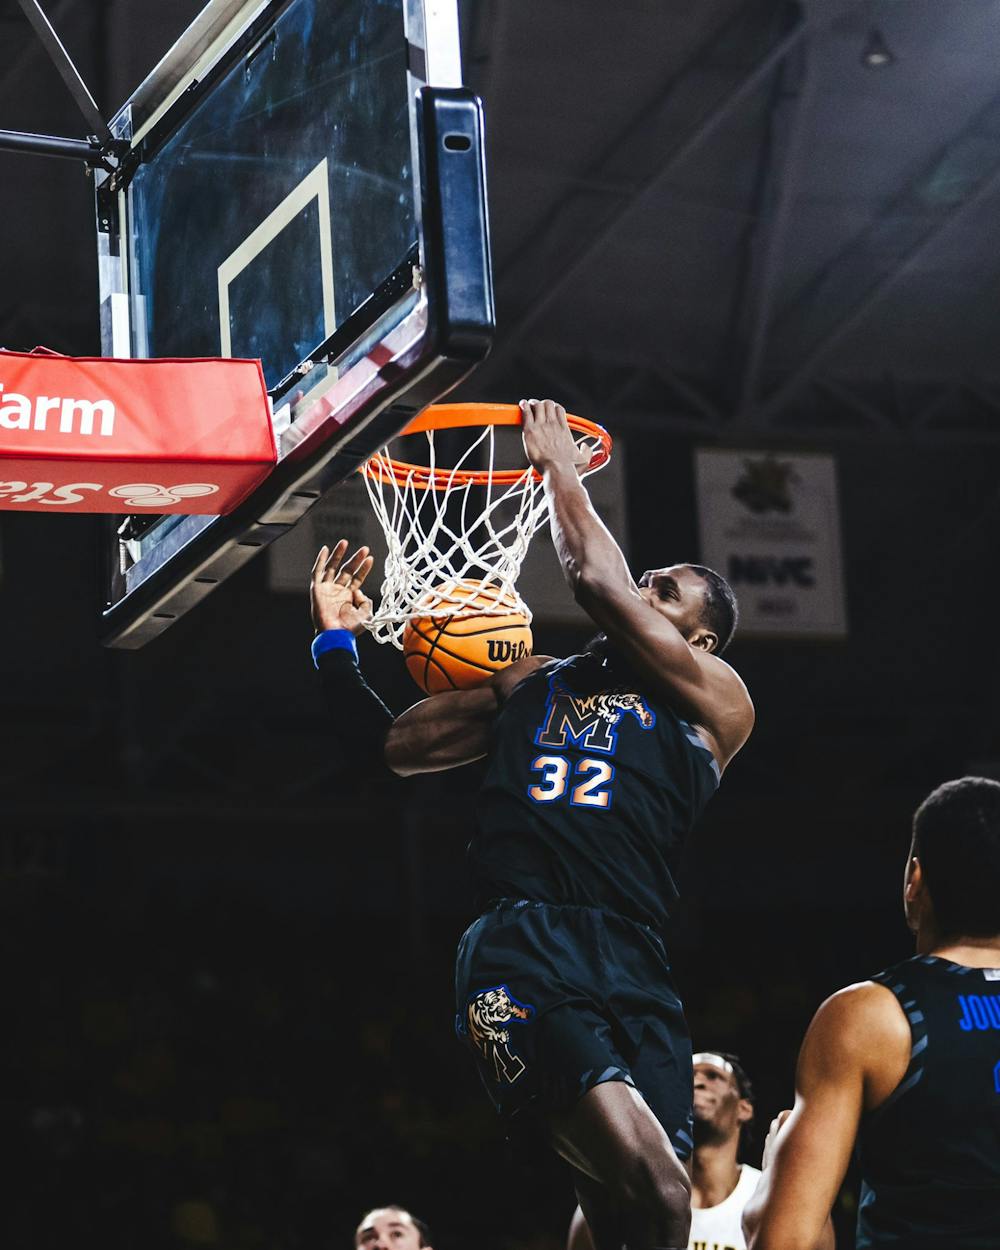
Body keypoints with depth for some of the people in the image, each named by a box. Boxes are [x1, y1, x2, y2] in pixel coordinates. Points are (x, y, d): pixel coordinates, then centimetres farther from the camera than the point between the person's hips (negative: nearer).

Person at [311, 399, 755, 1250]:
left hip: (632, 965, 1)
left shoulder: (716, 704, 13)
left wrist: (561, 469, 13)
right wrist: (337, 642, 20)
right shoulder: (530, 683, 25)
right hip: (523, 951, 0)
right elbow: (386, 746, 32)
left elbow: (597, 583, 1)